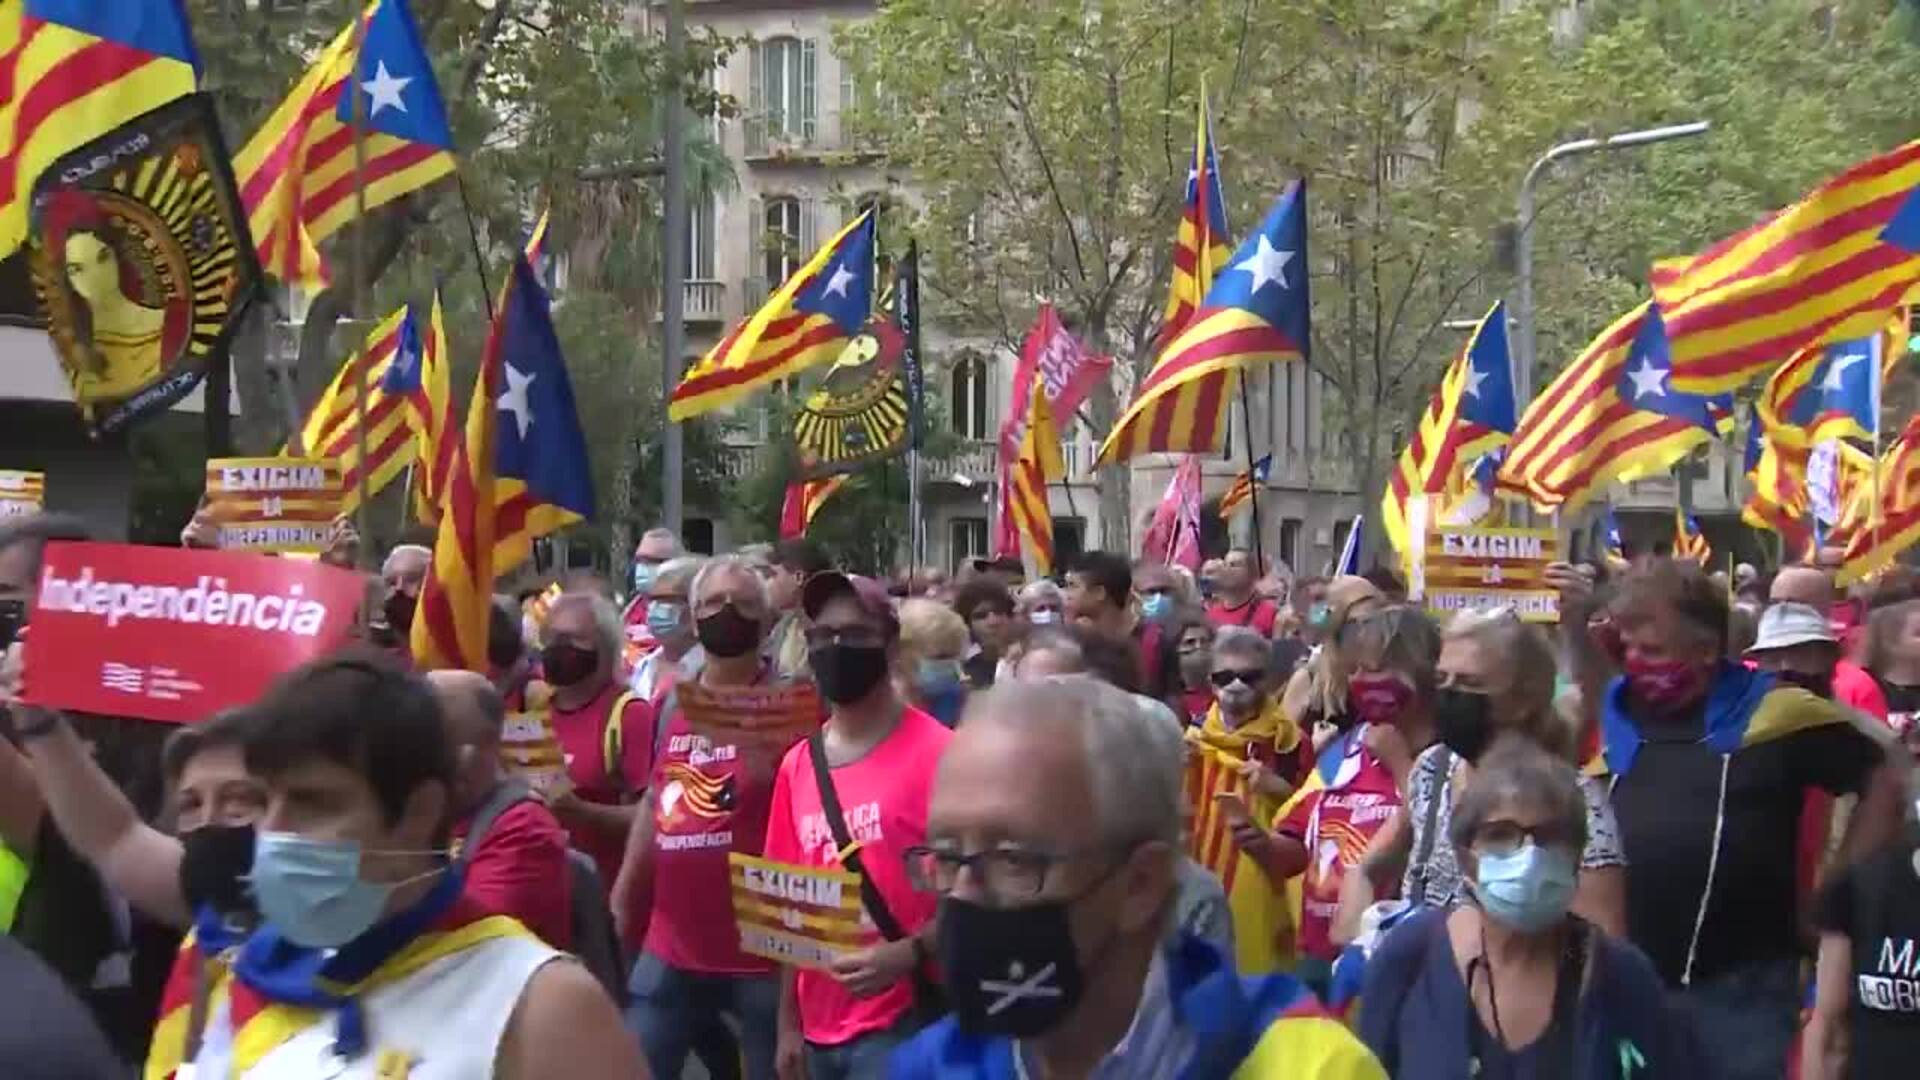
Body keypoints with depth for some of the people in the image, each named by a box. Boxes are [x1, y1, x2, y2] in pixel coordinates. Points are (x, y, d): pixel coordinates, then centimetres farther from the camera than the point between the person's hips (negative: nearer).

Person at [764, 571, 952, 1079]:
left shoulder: (936, 752, -9)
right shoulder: (797, 765, 9)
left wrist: (905, 955, -22)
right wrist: (789, 1022, 13)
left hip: (902, 1021, -6)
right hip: (820, 1025, 6)